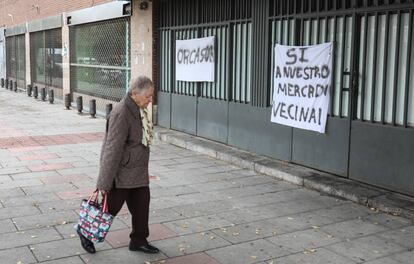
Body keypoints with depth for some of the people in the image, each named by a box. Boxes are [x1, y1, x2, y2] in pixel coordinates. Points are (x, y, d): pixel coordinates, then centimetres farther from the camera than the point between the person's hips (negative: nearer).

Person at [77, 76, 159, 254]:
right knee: (111, 206, 6)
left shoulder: (139, 110, 6)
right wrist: (105, 182, -24)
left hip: (138, 172, 9)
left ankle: (139, 241, 29)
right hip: (121, 173, -8)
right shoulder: (121, 114, -24)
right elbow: (113, 149, -25)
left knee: (142, 205, 13)